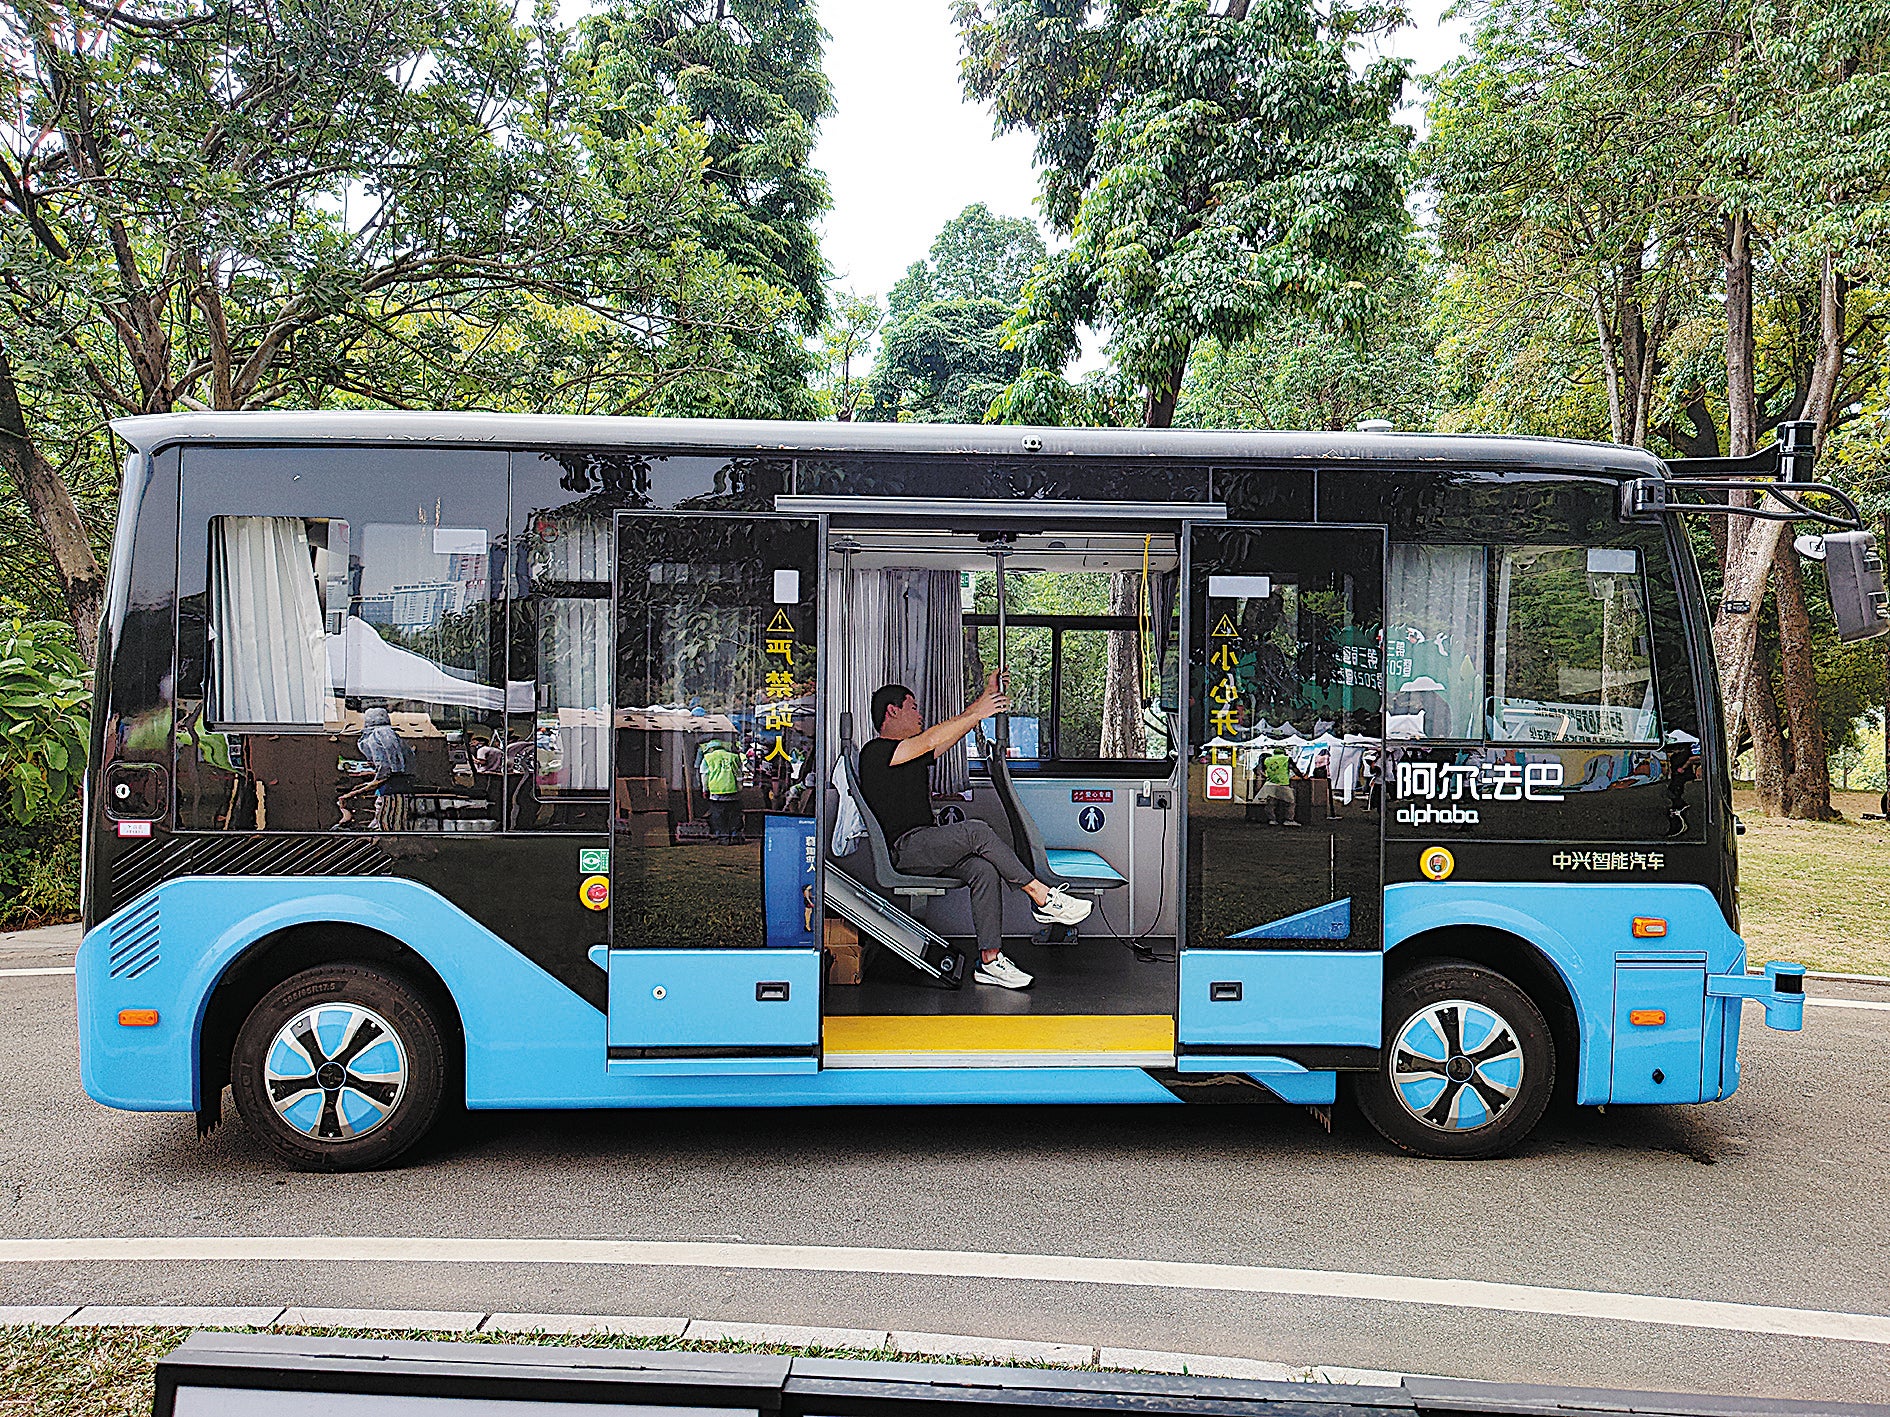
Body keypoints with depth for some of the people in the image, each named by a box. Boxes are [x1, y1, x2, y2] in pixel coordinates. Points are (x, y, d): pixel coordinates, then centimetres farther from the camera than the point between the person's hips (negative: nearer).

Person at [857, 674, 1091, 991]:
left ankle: (990, 961, -20)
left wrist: (986, 697, 10)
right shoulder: (875, 752, -3)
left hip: (928, 848, 9)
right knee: (977, 831, -27)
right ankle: (1042, 898, -23)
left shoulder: (915, 754, 25)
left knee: (985, 869, -19)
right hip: (904, 848, -9)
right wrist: (979, 712, -17)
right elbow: (930, 740, -16)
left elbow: (959, 728, 23)